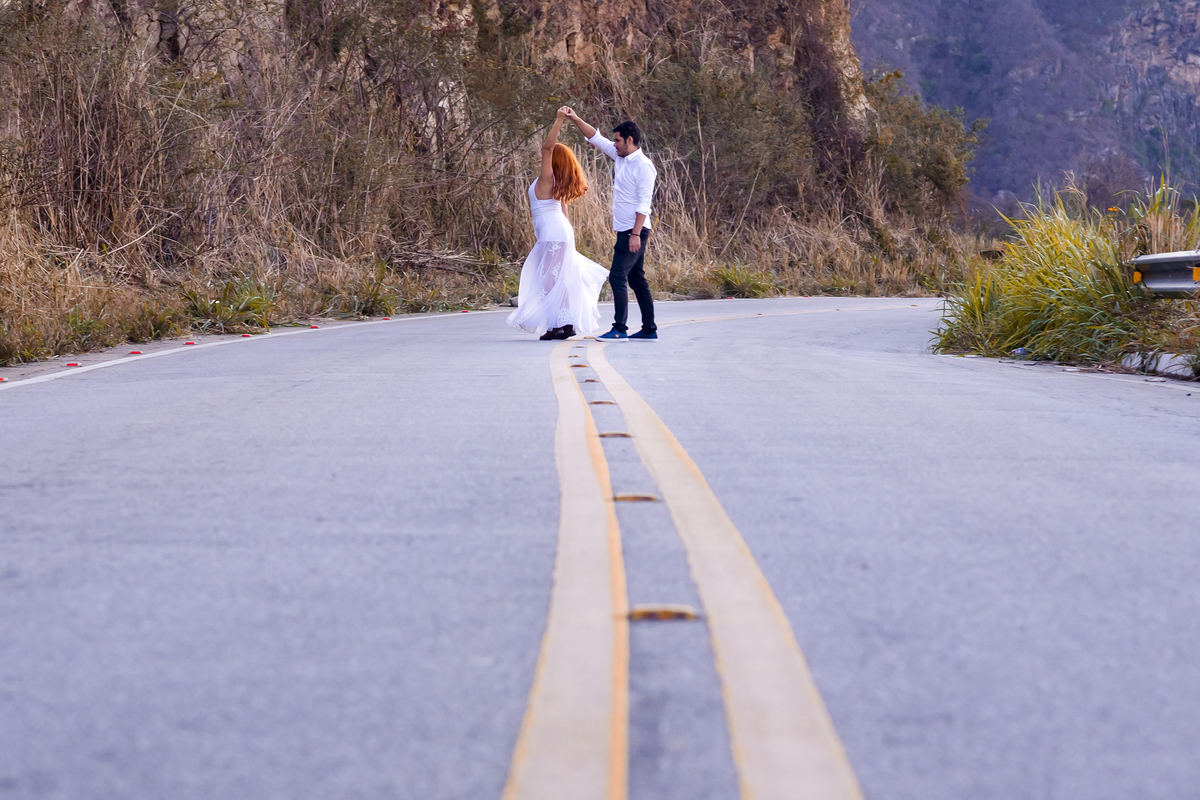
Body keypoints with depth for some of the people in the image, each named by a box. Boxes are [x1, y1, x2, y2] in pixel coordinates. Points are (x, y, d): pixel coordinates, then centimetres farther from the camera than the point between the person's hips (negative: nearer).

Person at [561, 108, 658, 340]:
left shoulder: (643, 166, -14)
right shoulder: (620, 157, 11)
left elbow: (644, 204, -19)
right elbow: (595, 137, 17)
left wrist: (636, 233, -24)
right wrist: (575, 119, 7)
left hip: (635, 232, -9)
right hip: (625, 231, 9)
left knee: (617, 276, -14)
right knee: (636, 279, 10)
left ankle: (620, 328, -15)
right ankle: (649, 329, 14)